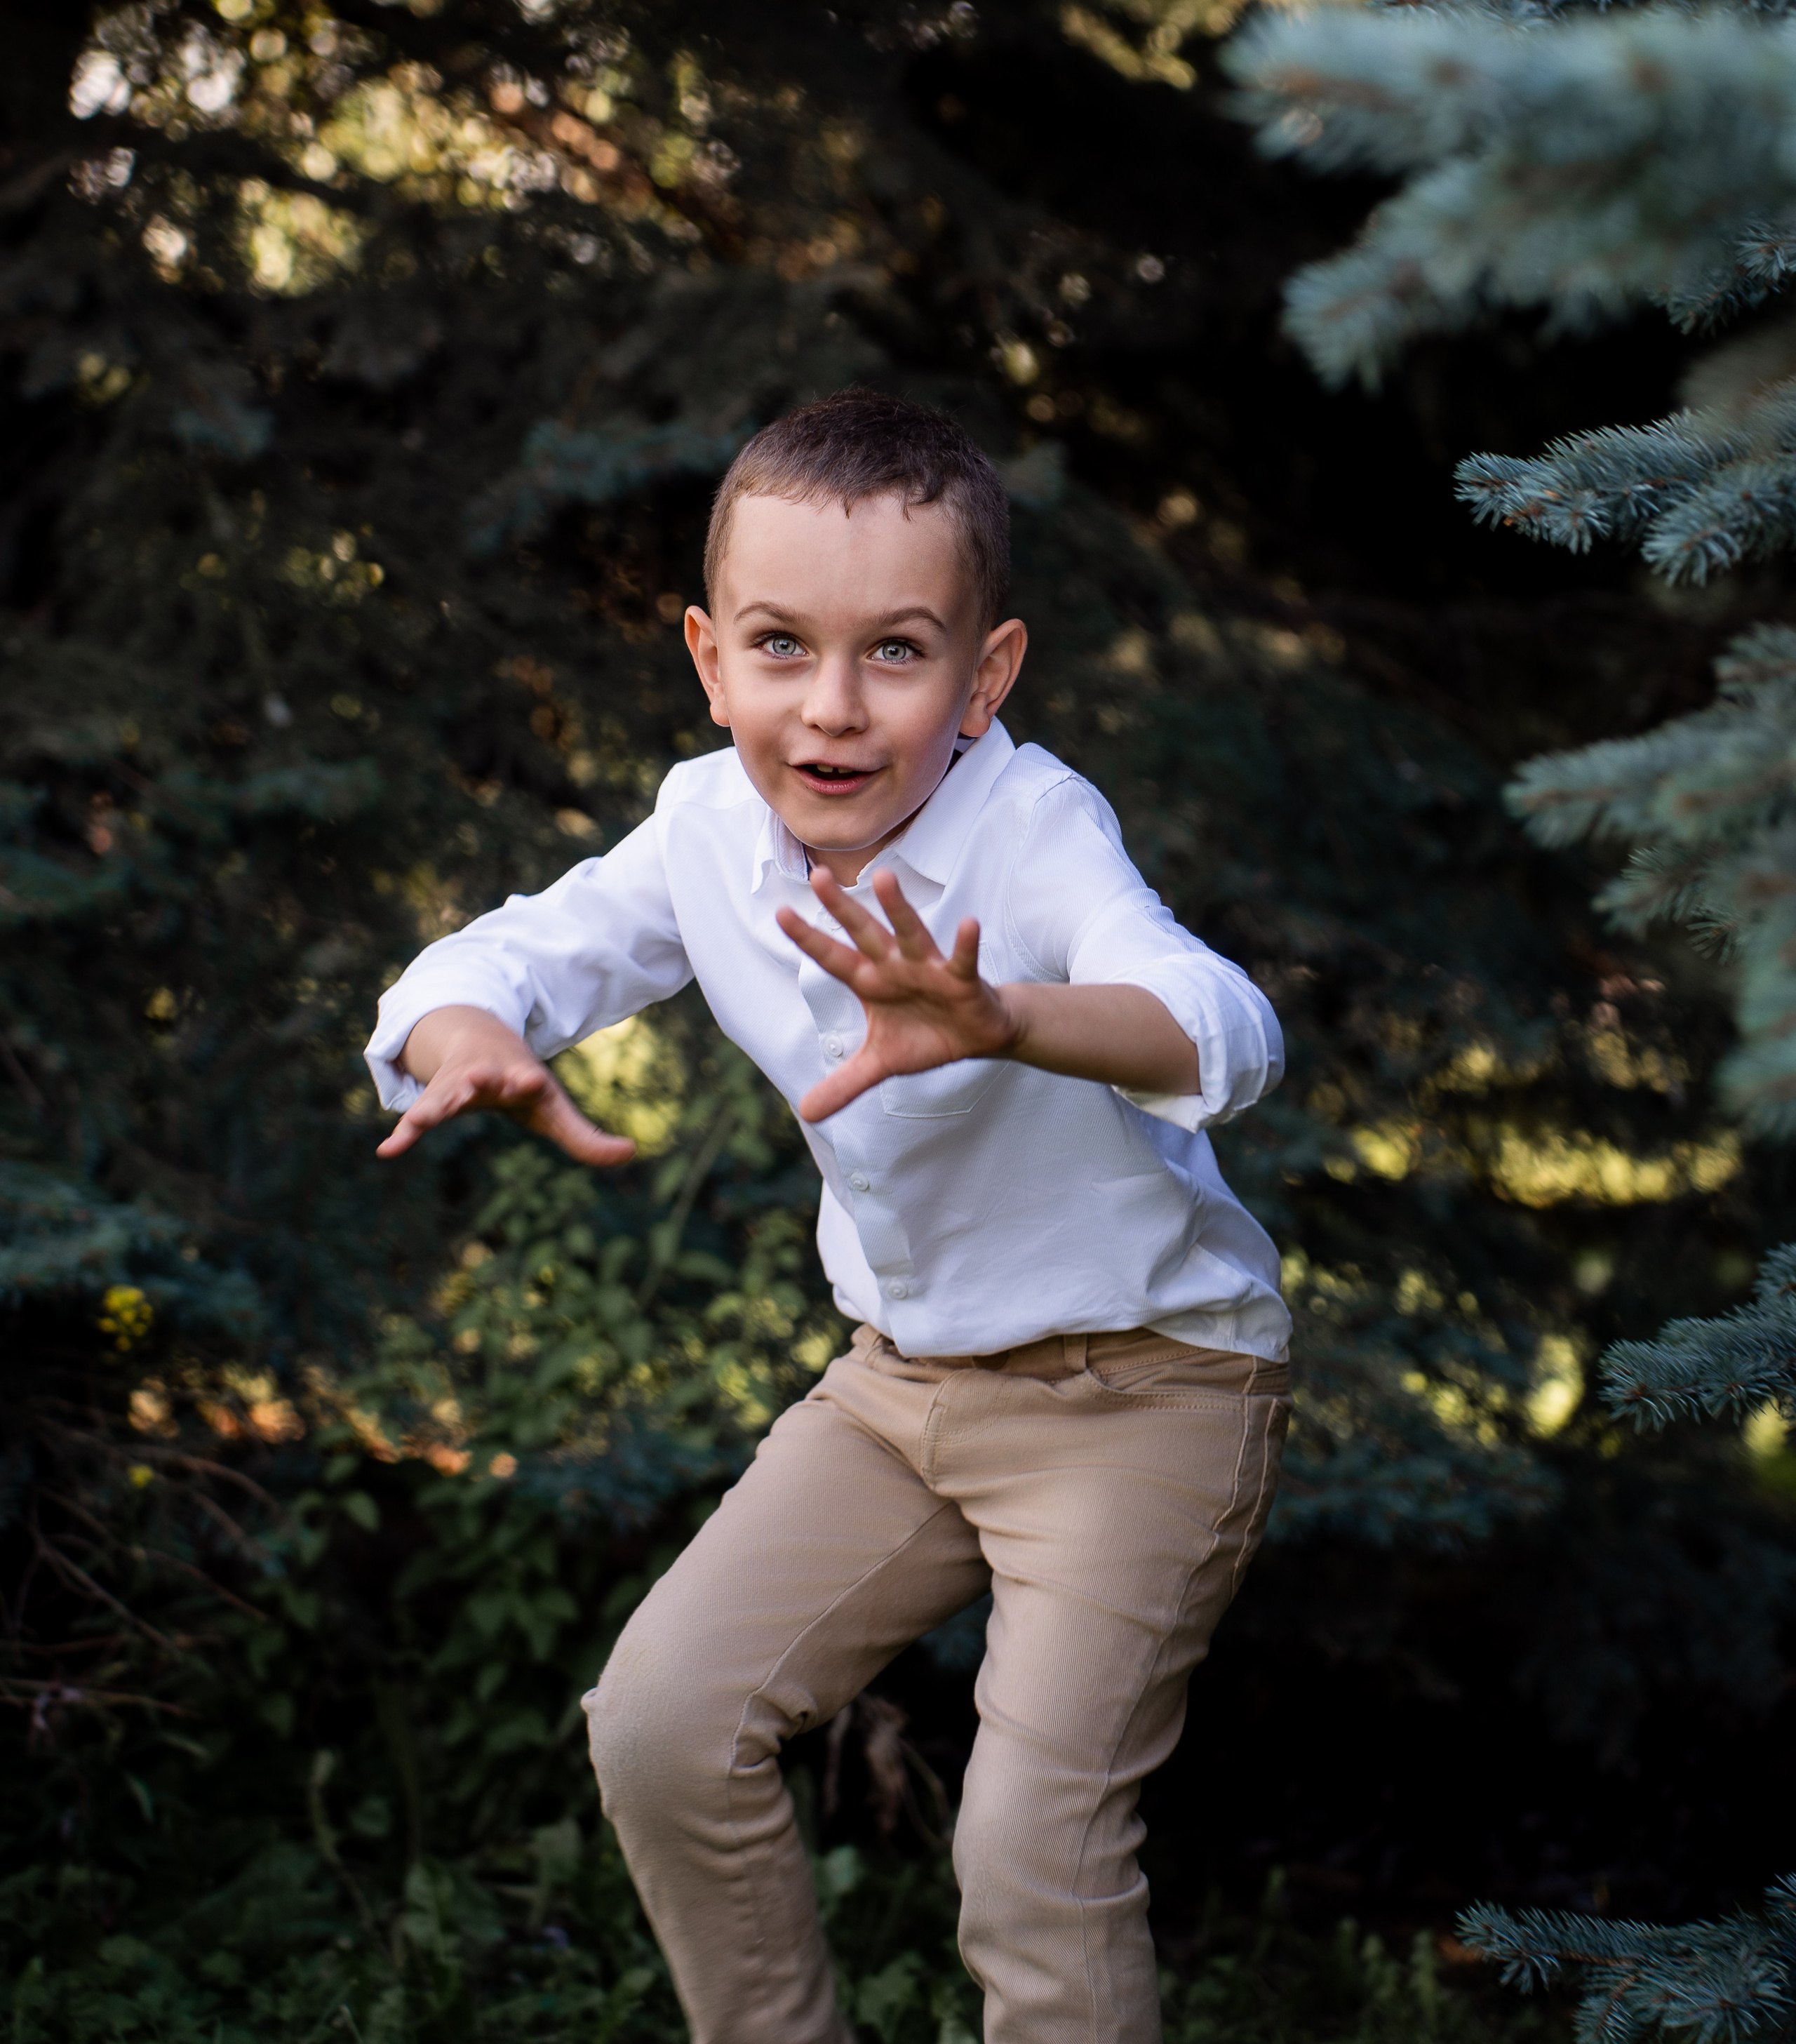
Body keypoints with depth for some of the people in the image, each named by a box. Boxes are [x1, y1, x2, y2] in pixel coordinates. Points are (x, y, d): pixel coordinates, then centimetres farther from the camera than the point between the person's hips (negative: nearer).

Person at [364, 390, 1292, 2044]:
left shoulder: (1034, 826, -26)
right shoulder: (710, 827, -8)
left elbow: (1224, 1035, -42)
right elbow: (504, 958, -8)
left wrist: (1000, 1021, -63)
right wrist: (473, 1039, -33)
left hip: (1145, 1378, -6)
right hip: (906, 1370, 6)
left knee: (1032, 1846, -16)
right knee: (659, 1730, 1)